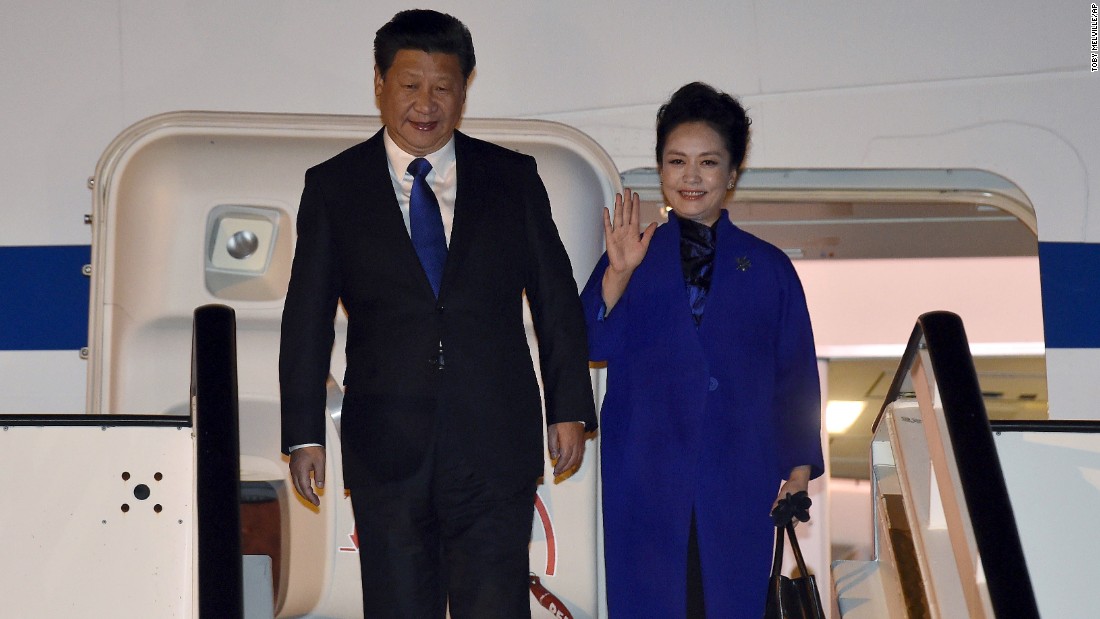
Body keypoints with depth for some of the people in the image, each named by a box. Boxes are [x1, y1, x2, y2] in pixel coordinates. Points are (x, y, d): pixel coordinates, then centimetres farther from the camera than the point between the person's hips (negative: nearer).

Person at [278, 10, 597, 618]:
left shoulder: (514, 178, 8)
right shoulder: (333, 186, 6)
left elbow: (556, 299, 10)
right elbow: (307, 317, 5)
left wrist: (570, 407, 4)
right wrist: (304, 433, 0)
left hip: (496, 440, 0)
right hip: (386, 448, 0)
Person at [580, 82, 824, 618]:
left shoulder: (768, 268, 8)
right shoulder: (629, 258, 8)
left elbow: (796, 377, 8)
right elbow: (591, 347, -6)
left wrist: (798, 473, 2)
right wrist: (618, 275, -19)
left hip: (740, 487, 0)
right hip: (645, 481, 0)